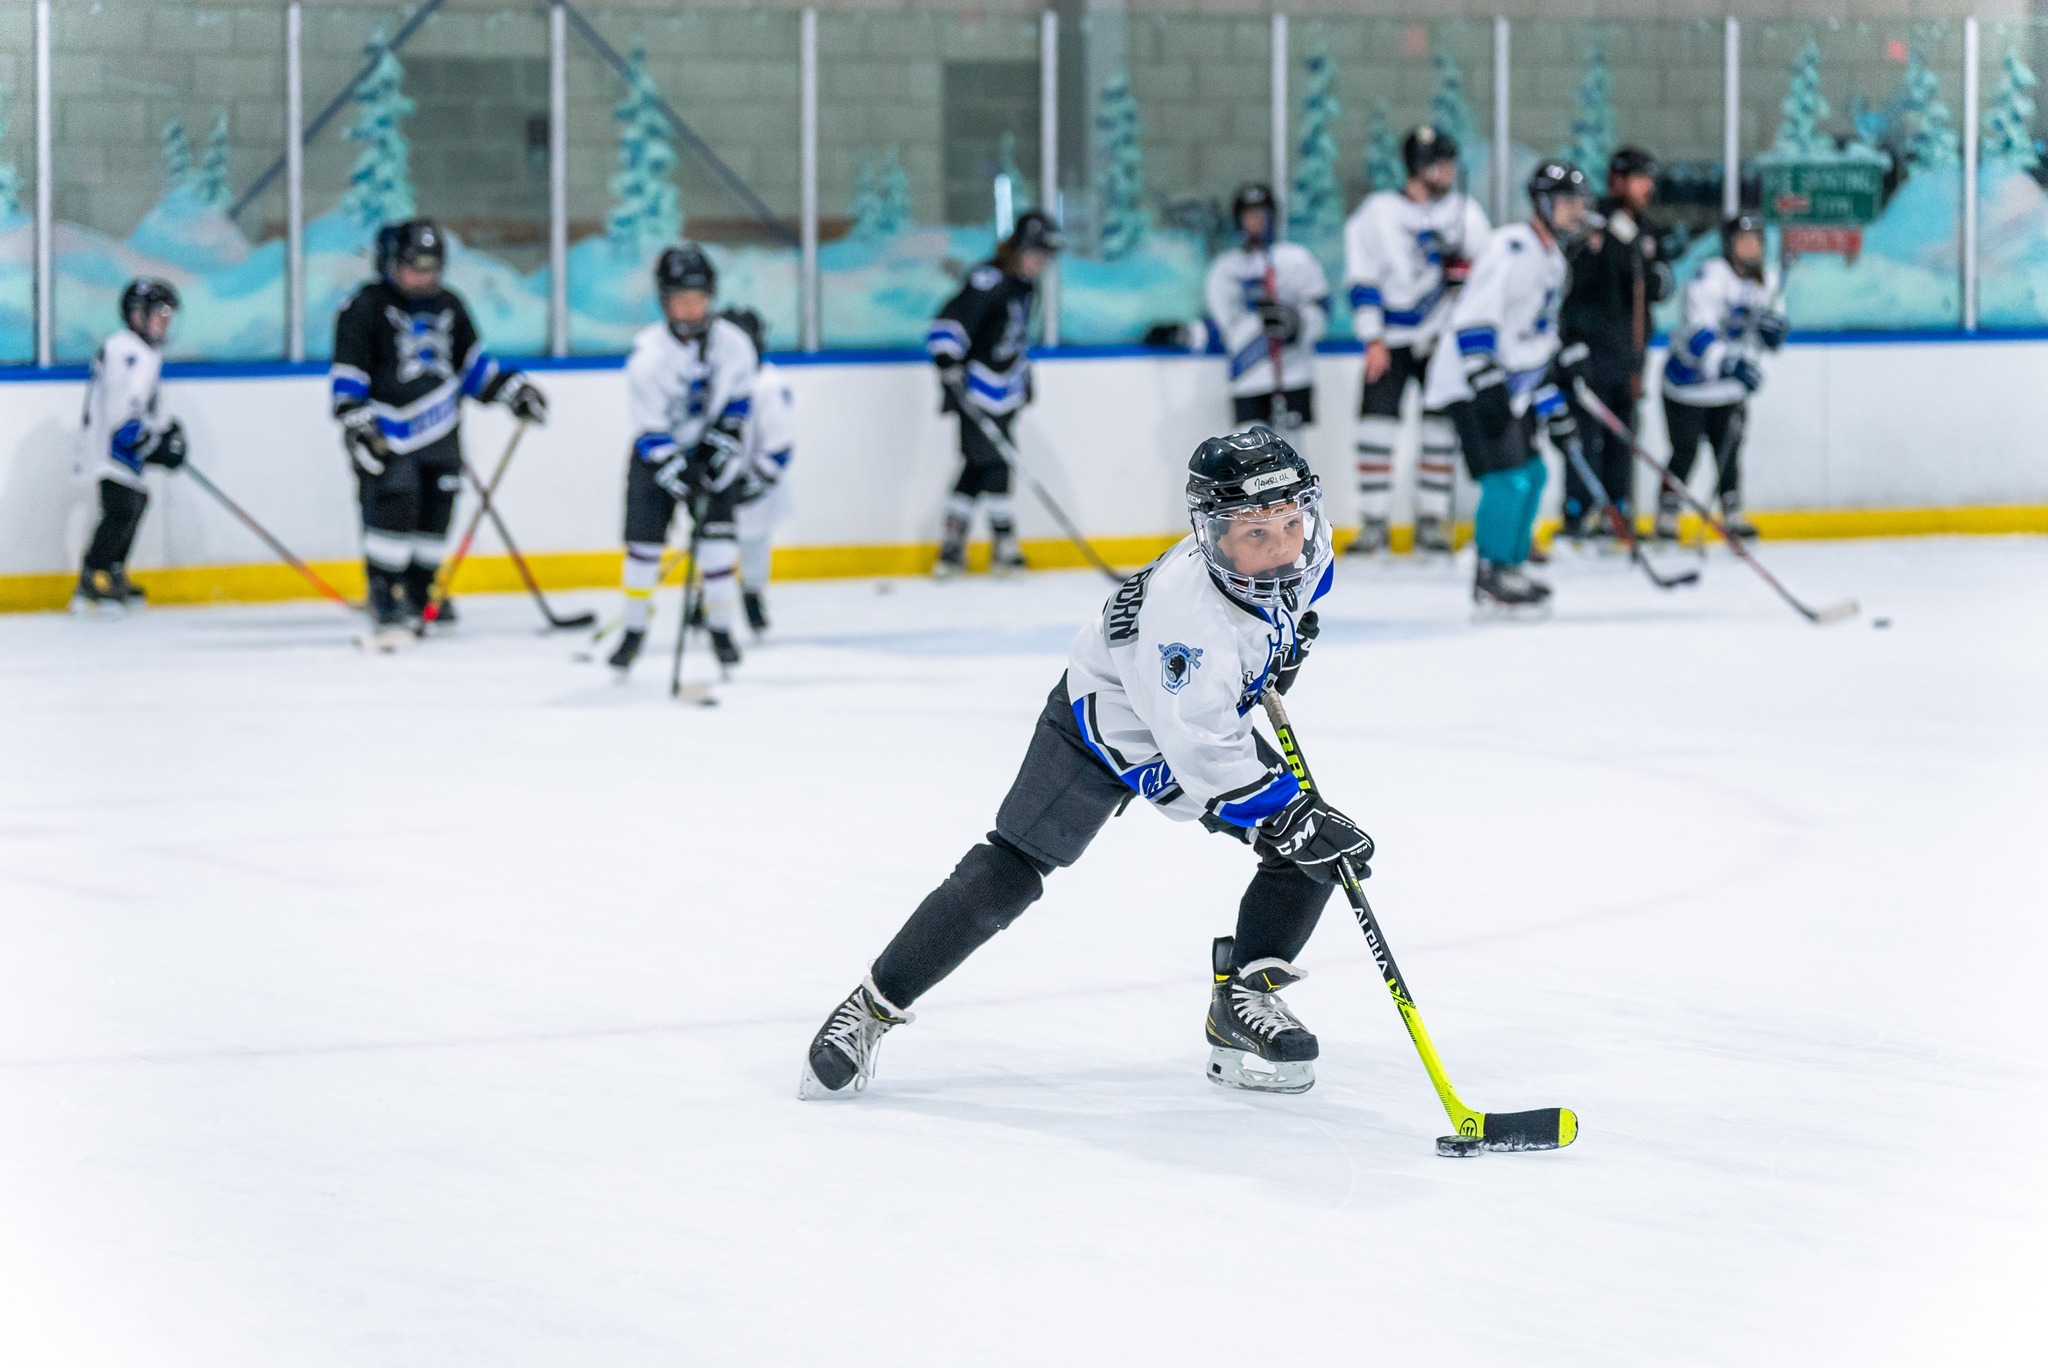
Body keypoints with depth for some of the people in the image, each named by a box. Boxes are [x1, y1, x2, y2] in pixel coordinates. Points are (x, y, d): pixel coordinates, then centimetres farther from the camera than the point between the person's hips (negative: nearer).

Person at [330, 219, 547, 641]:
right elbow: (347, 372, -10)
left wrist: (512, 390, 13)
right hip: (388, 434, -6)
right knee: (393, 509, -17)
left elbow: (471, 364, 21)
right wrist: (356, 422, -20)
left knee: (436, 512, 8)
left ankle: (422, 592, 22)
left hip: (439, 432, 6)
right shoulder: (366, 308, -8)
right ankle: (387, 600, -11)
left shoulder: (449, 306, 10)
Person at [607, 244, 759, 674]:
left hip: (710, 448, 2)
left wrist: (724, 442, -7)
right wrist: (683, 480, -29)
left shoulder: (731, 342, -16)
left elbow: (739, 397, 3)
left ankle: (721, 626, 6)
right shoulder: (649, 353, -25)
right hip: (659, 451, -2)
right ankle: (634, 629, 14)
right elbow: (652, 431, -22)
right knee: (645, 538, -5)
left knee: (719, 533, -10)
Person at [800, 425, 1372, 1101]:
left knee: (1308, 851, -6)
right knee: (1009, 872, -12)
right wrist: (1296, 819, -41)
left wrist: (1287, 641, 9)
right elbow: (1201, 757, -40)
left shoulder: (1307, 535, -21)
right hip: (1107, 720, -7)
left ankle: (1242, 1001, 8)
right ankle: (874, 1007, -1)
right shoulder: (1186, 613, -43)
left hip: (1208, 716, 7)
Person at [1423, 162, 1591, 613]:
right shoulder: (1513, 249, -17)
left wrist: (1554, 407, 23)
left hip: (1510, 387, 10)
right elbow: (1474, 317, -26)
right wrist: (1487, 382, -32)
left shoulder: (1553, 262, 15)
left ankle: (1510, 569, 23)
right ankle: (1492, 580, -11)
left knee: (1531, 473, 13)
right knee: (1508, 477, -16)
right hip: (1473, 383, -10)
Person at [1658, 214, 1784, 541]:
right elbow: (1698, 336, -33)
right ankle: (1667, 514, 8)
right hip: (1689, 384, -6)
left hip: (1730, 387, 6)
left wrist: (1773, 327, -17)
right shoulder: (1710, 279, -23)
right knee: (1685, 452, -4)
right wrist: (1732, 364, -46)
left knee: (1728, 449, 6)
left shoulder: (1768, 282, 2)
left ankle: (1733, 514, 16)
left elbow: (1772, 341, 8)